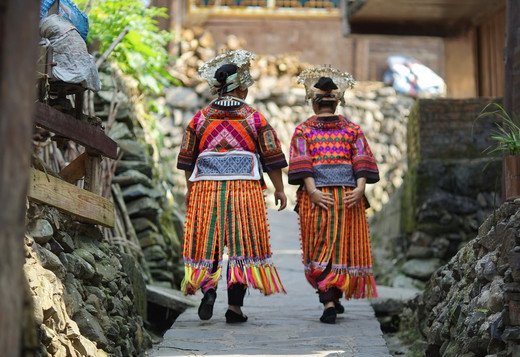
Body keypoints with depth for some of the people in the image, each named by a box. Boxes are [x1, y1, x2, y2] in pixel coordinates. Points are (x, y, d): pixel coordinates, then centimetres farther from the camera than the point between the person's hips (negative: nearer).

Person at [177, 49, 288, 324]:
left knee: (207, 241, 10)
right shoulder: (254, 118, 1)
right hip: (245, 188, -2)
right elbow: (272, 157, 1)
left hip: (206, 188, 2)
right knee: (242, 242, 3)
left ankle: (207, 287, -13)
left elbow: (187, 158, 10)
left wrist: (191, 189, 21)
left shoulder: (200, 118, 7)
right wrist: (279, 189, 12)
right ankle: (235, 305, -1)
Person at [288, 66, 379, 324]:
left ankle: (329, 303, -8)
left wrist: (312, 191, -14)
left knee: (319, 251, 3)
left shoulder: (302, 130, 7)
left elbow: (302, 164, -7)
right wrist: (360, 188, -10)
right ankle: (335, 297, 23)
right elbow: (362, 161, -3)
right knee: (344, 247, 14)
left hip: (316, 197, -1)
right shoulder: (352, 129, 11)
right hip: (349, 196, 1)